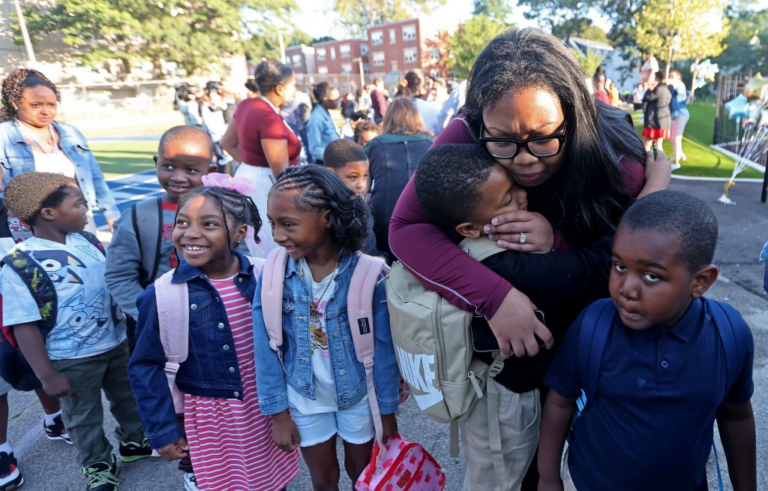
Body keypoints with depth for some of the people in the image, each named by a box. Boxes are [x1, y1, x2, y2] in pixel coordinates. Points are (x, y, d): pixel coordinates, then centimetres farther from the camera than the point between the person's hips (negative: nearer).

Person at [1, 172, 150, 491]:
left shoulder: (88, 242, -5)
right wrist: (47, 376, -17)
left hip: (117, 343, 5)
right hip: (71, 359, -5)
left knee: (128, 398, 24)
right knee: (83, 418, 18)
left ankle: (134, 442, 50)